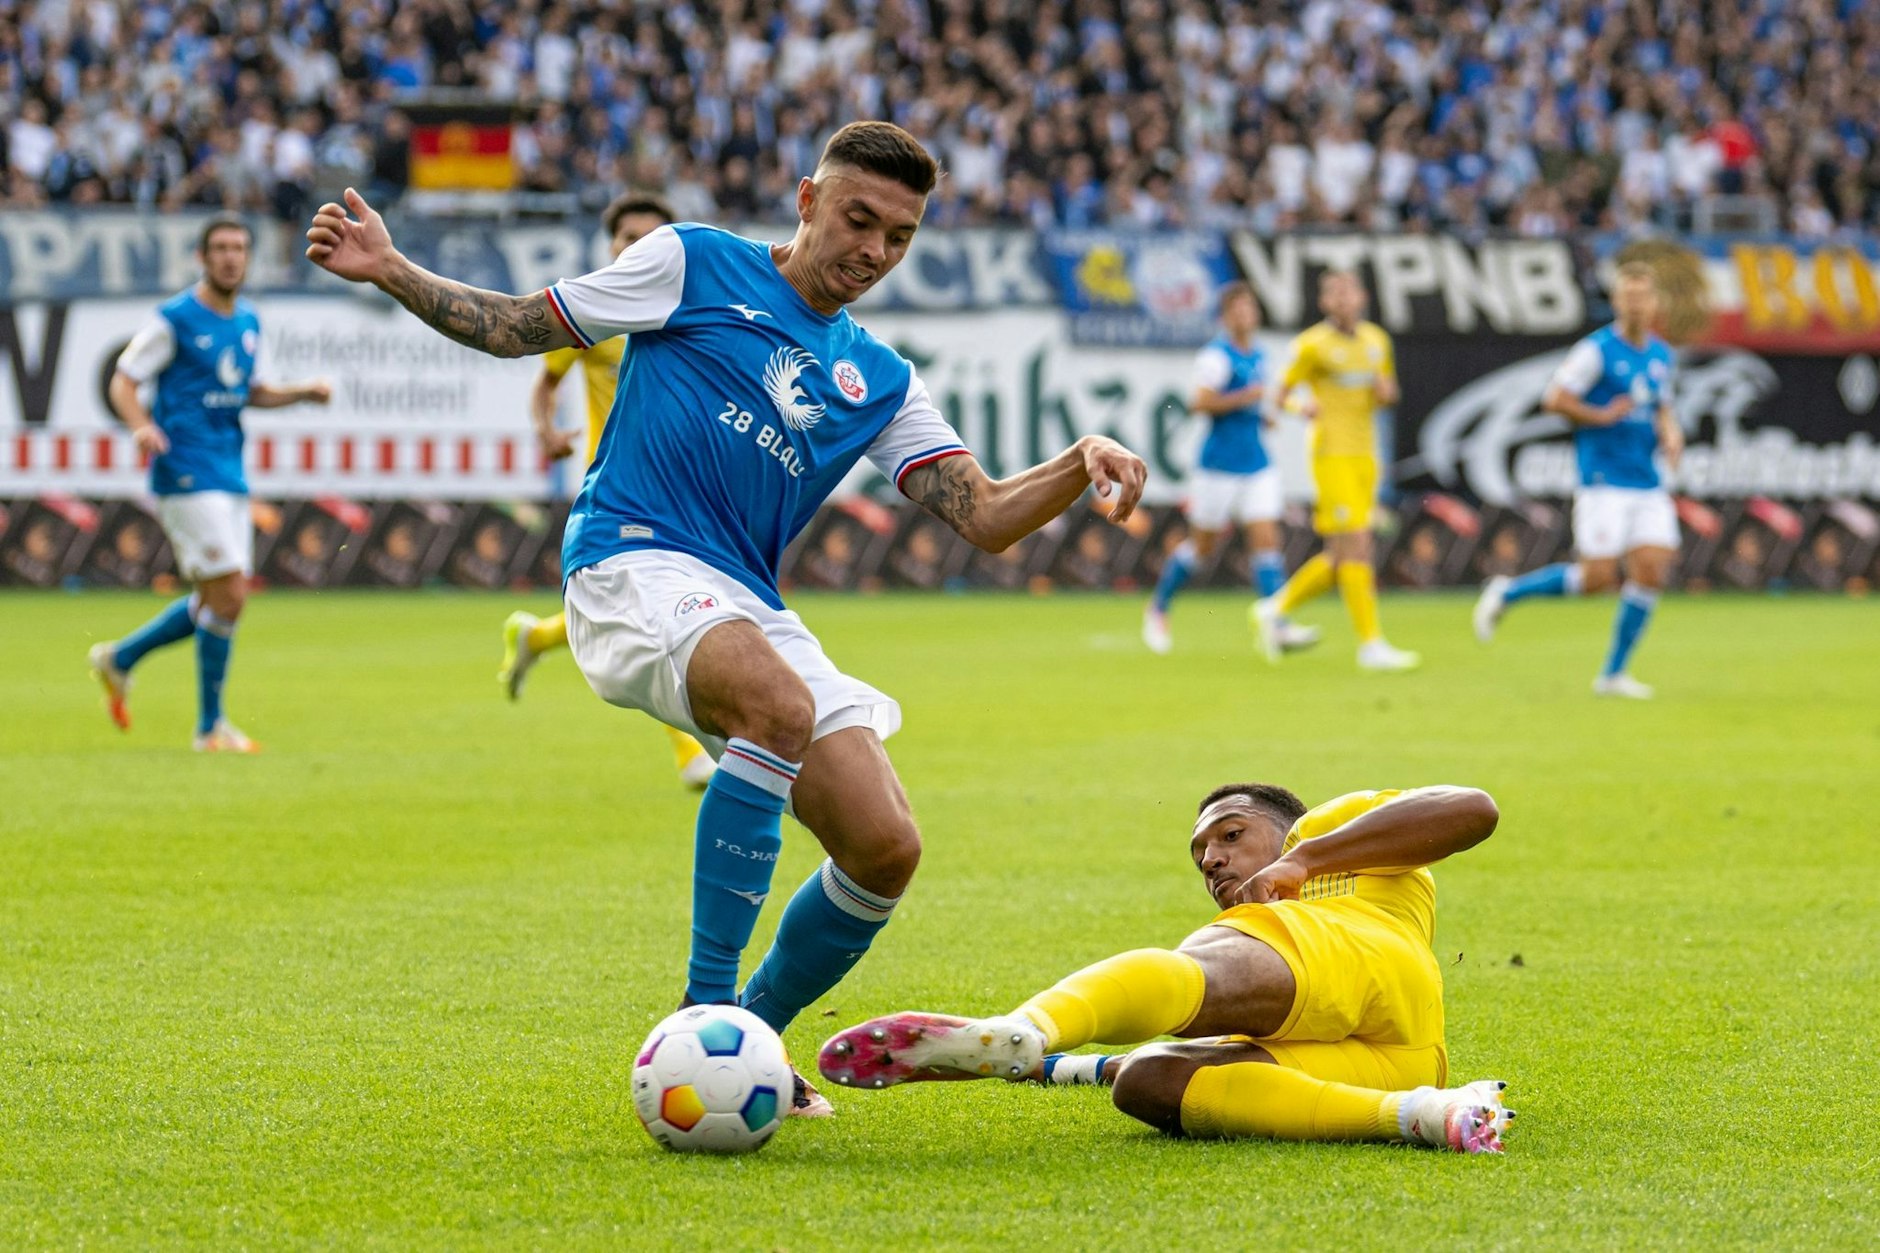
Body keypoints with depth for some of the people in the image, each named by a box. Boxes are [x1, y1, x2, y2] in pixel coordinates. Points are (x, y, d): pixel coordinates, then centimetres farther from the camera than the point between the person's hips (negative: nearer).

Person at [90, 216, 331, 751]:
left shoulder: (249, 322, 13)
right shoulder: (174, 319, -9)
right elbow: (123, 381, -7)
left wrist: (303, 392, 9)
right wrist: (142, 426, -26)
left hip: (229, 476, 8)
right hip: (187, 475, -8)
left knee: (219, 601, 10)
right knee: (228, 595, -11)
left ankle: (119, 658, 29)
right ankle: (210, 727, 0)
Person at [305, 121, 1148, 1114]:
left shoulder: (879, 380, 18)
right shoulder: (694, 266, 6)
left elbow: (985, 520, 10)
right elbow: (519, 327, 11)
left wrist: (1083, 465, -9)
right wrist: (389, 272, -2)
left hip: (749, 608, 6)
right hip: (633, 560, -6)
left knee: (884, 847, -8)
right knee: (780, 706, -36)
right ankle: (703, 1013, -30)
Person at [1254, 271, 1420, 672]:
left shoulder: (1376, 340, 12)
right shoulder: (1313, 345, -7)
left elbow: (1389, 393, 23)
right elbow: (1283, 390, -2)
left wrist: (1386, 391, 0)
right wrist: (1303, 407, -23)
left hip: (1365, 456, 7)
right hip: (1332, 454, -7)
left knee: (1342, 559, 9)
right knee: (1355, 549, -13)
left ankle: (1275, 609, 26)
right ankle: (1371, 645, -12)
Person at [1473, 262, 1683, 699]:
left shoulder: (1662, 355, 12)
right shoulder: (1597, 350, -10)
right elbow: (1554, 399, -11)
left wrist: (1670, 433, 6)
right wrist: (1603, 417, -13)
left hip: (1648, 484, 6)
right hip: (1604, 480, -6)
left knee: (1650, 571, -4)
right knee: (1598, 577, -10)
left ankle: (1613, 674, 6)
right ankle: (1506, 593, 12)